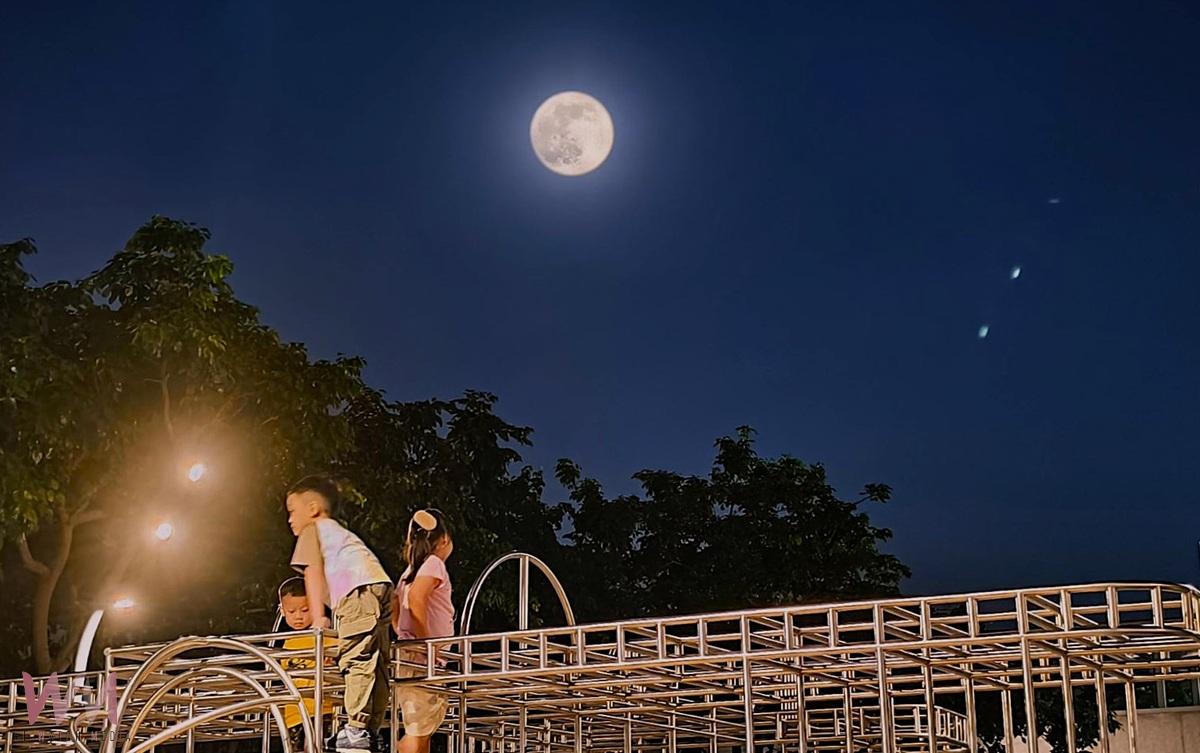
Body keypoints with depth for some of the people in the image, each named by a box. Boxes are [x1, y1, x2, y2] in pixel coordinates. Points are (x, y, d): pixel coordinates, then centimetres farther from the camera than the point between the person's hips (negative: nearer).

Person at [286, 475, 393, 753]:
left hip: (359, 592, -9)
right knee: (374, 664, 8)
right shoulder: (339, 532, 38)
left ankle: (357, 729, -17)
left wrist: (318, 619, 1)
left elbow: (313, 573, 5)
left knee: (356, 659, -12)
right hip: (382, 587, 9)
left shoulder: (312, 530, 15)